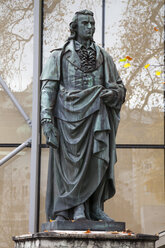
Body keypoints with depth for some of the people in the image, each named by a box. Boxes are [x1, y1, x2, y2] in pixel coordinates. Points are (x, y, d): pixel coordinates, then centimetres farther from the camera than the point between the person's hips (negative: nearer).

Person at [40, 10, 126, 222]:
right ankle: (63, 212, 0)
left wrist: (112, 93, -7)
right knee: (68, 163, -6)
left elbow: (119, 86, 19)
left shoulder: (103, 57, 17)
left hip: (96, 116, 2)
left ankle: (94, 207, -4)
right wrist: (47, 119, -10)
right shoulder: (59, 56, 10)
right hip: (68, 116, -2)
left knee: (99, 160, -11)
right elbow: (48, 88, 2)